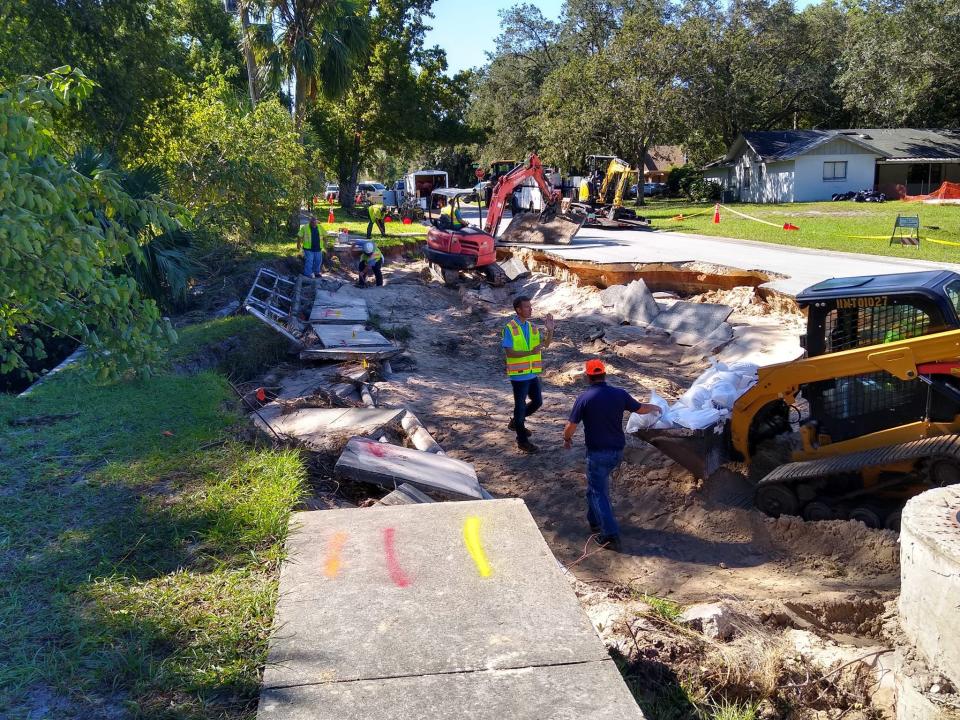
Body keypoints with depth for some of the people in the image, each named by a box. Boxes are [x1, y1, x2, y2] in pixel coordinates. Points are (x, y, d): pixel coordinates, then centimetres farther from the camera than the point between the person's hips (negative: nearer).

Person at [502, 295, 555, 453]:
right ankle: (522, 440, 16)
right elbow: (509, 352, -19)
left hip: (532, 373, 7)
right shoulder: (510, 328, -14)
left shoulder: (532, 327, 6)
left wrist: (550, 330, -12)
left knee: (537, 401, 15)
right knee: (520, 405, 4)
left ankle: (516, 422, 36)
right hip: (519, 374, -7)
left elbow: (546, 344, 6)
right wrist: (531, 352, -27)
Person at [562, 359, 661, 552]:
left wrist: (567, 439, 11)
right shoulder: (620, 394, -3)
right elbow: (640, 409, 12)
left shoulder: (584, 399, -15)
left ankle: (611, 535, -3)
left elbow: (571, 426, -11)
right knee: (600, 485, 25)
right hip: (617, 451, 5)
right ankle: (596, 522, 35)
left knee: (598, 492, 3)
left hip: (597, 453, -5)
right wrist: (655, 407, 34)